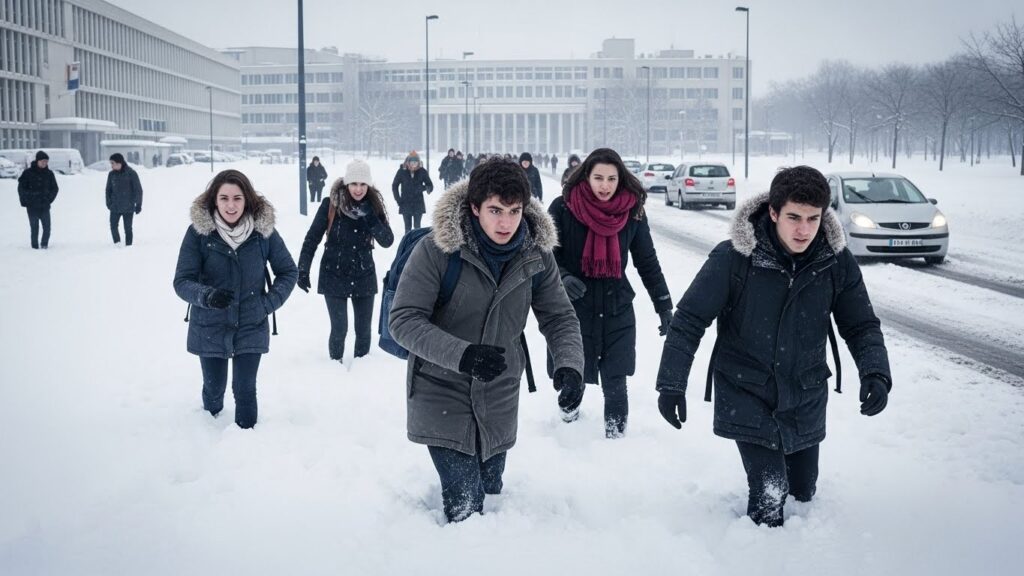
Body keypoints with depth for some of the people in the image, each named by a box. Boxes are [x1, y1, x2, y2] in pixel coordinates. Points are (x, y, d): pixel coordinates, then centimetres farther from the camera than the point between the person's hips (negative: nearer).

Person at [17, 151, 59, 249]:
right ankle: (35, 246, 10)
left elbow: (55, 188, 14)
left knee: (47, 227, -5)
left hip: (45, 206, 2)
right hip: (32, 206, -2)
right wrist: (24, 201, -1)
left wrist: (49, 199, 5)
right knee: (34, 228, 2)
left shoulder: (49, 173, 4)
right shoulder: (28, 173, -4)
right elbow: (21, 187, 2)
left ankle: (44, 244, 12)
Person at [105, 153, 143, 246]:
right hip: (115, 207, 3)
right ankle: (117, 244, 8)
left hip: (128, 207, -3)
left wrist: (138, 204, -5)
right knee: (113, 226, -6)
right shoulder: (111, 174, 5)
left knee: (128, 228, 2)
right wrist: (109, 203, 6)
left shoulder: (131, 173, -6)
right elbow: (108, 190, 14)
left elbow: (138, 190, -3)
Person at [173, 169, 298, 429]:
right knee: (214, 389, 15)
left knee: (245, 389, -1)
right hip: (210, 327, 0)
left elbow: (288, 271, 3)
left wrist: (269, 303, -9)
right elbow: (182, 281, -14)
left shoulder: (263, 229, -10)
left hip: (251, 328, 0)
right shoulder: (198, 232, -14)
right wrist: (207, 295, -34)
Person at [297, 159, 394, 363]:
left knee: (364, 329, 8)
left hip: (364, 277, 3)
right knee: (339, 328, -5)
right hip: (334, 276, -2)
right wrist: (303, 271, -8)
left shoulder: (373, 205, -4)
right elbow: (312, 238, -6)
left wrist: (370, 217, -22)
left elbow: (387, 241, -8)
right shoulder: (331, 204, -12)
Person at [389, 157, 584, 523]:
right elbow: (403, 320, -19)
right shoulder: (436, 249, -20)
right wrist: (461, 354, -34)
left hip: (499, 398, 4)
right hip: (442, 395, -4)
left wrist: (570, 364, -20)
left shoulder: (536, 255, -6)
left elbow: (559, 317, 1)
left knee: (490, 493, 18)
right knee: (465, 509, -8)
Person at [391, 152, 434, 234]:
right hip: (405, 205, 0)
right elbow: (394, 186, 6)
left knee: (417, 226, 1)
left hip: (418, 205, 0)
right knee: (408, 227, 4)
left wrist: (427, 188, -23)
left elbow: (430, 185, 1)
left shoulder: (422, 172, -5)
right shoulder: (402, 171, -6)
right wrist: (398, 199, -3)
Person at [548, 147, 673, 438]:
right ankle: (570, 407, 47)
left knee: (615, 384, -3)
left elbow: (647, 261, 5)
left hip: (617, 310, 1)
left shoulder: (632, 210, -3)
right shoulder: (563, 208, -9)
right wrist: (563, 278, -24)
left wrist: (664, 304, 4)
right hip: (572, 308, 0)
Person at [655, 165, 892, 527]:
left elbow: (861, 325, -2)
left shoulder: (837, 261, -10)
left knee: (802, 492, 17)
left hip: (806, 399, 4)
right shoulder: (733, 258, -21)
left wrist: (875, 373, -20)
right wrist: (671, 383, -20)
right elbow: (689, 320, -14)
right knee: (770, 496, -13)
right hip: (747, 396, -4)